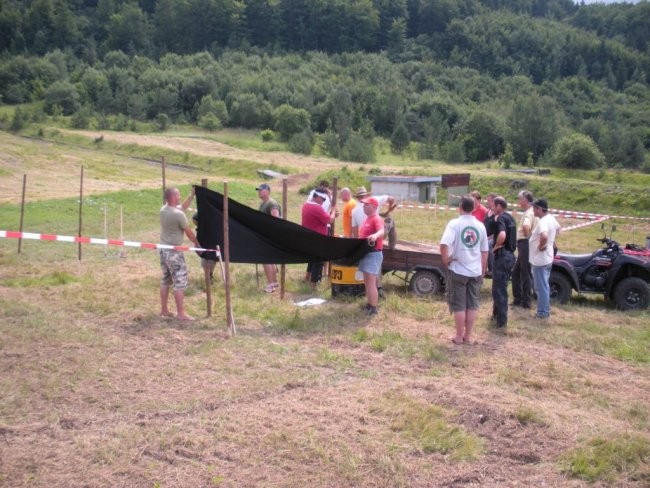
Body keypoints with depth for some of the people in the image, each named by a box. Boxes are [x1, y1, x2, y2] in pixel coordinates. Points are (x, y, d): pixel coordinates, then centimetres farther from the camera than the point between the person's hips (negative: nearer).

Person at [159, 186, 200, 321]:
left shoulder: (163, 210, 3)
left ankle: (164, 310, 24)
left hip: (163, 250, 9)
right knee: (180, 282, -3)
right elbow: (189, 232, -9)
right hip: (174, 252, -9)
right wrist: (197, 243, 7)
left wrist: (192, 195, 22)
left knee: (165, 281, 16)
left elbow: (181, 207, 21)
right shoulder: (178, 214, -21)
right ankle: (181, 313, -1)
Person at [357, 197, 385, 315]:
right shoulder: (367, 219, 16)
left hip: (373, 254, -10)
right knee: (366, 281, 15)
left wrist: (375, 235, -56)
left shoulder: (377, 219, -16)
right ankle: (368, 304, 23)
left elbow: (382, 232, -36)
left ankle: (373, 308, -9)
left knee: (371, 282, -12)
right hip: (365, 252, 10)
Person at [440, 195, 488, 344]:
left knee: (459, 305, 4)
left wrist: (445, 259, -9)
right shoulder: (480, 226, 4)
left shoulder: (455, 223, -11)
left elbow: (444, 244, -25)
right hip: (476, 271, 4)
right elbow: (484, 251, 11)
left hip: (458, 270, -4)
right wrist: (483, 270, 20)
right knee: (472, 304, 11)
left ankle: (459, 336, 10)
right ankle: (468, 335, 17)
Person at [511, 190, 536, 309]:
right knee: (516, 272, 16)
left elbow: (526, 226, -40)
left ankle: (526, 301, 5)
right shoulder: (529, 212, 13)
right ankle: (518, 299, 22)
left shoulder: (529, 213, -18)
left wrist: (527, 235, -22)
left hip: (525, 244, -10)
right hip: (523, 245, 10)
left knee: (526, 274, -2)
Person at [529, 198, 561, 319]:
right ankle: (546, 309, 29)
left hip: (540, 259, -10)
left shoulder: (543, 222, -24)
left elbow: (544, 236, -43)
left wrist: (541, 246, -24)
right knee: (545, 285, 19)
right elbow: (558, 228, 28)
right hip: (548, 258, 10)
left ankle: (542, 312, 6)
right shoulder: (551, 218, 7)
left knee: (541, 287, -1)